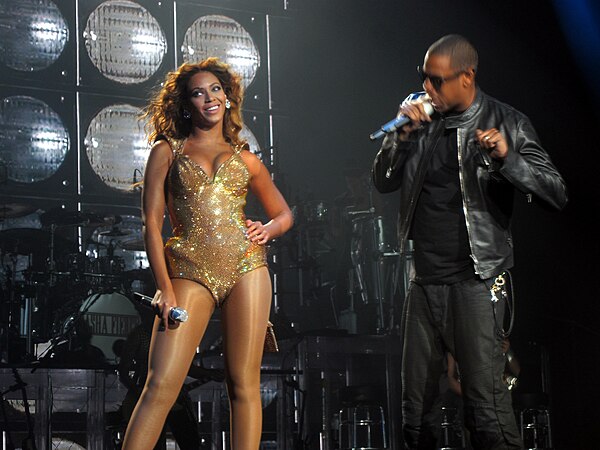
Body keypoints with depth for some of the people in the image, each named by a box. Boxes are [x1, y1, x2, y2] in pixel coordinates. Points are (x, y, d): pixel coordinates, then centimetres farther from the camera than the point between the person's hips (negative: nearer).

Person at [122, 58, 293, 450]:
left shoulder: (245, 159, 19)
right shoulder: (167, 151, 12)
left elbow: (284, 215, 26)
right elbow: (152, 223, 5)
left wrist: (267, 230, 2)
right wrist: (165, 288, -6)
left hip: (245, 266, 2)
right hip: (189, 270, -2)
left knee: (244, 383, -2)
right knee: (161, 384, -12)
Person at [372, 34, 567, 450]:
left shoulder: (506, 123, -4)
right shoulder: (424, 121, 9)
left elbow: (557, 193, -9)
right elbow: (384, 182, 10)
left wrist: (507, 159, -24)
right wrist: (402, 134, -6)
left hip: (475, 279, -5)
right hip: (425, 278, 5)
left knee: (486, 399, -10)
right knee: (415, 404, 10)